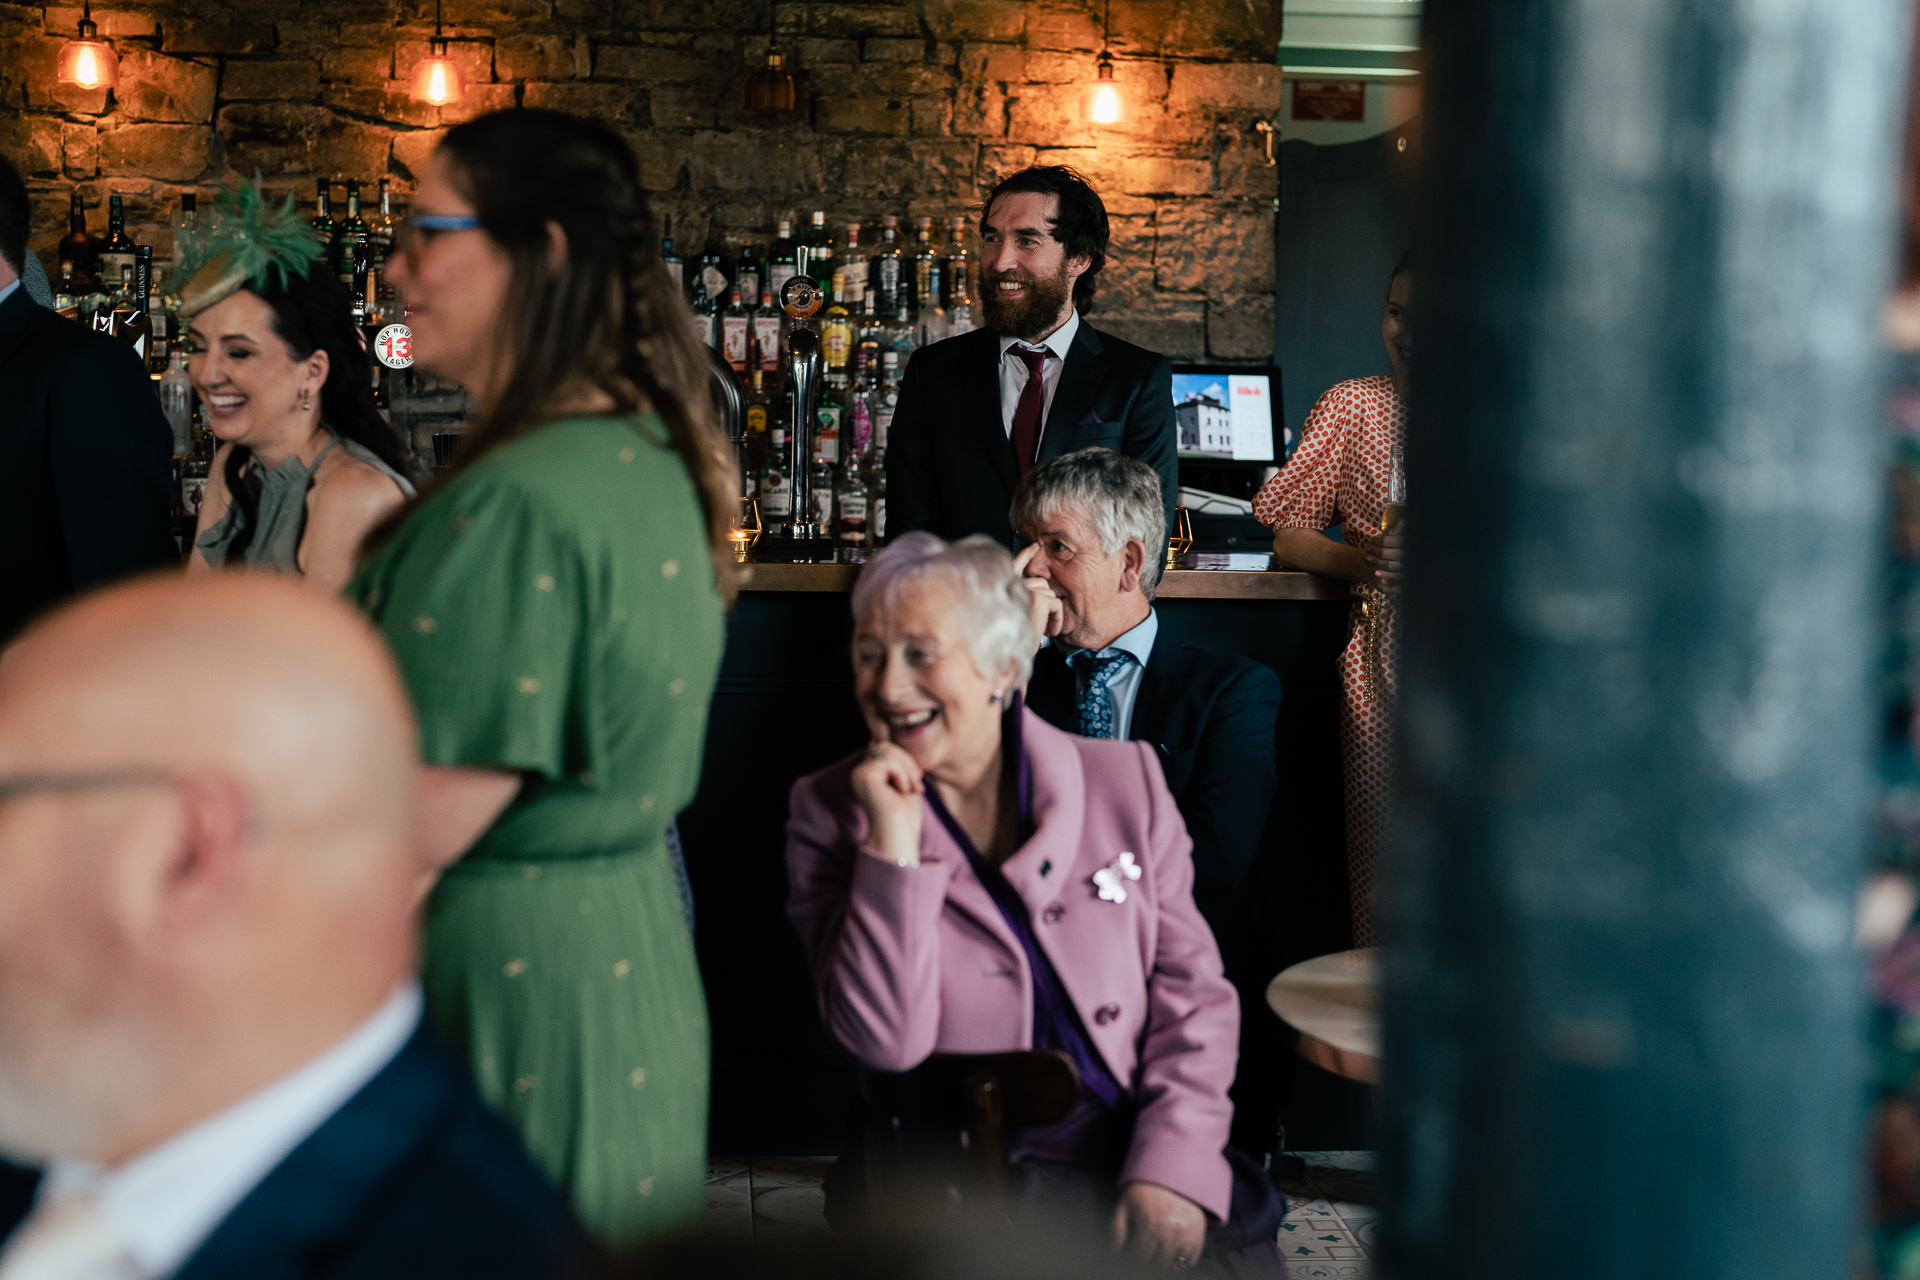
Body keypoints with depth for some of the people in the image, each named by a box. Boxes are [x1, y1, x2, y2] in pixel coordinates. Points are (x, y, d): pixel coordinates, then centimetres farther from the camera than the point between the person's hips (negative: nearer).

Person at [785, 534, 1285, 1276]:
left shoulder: (1124, 780, 8)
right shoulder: (831, 812, 3)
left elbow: (1193, 993, 6)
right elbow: (885, 1041, -7)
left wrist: (1170, 1169, -7)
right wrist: (893, 845, -14)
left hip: (1143, 1149, 2)